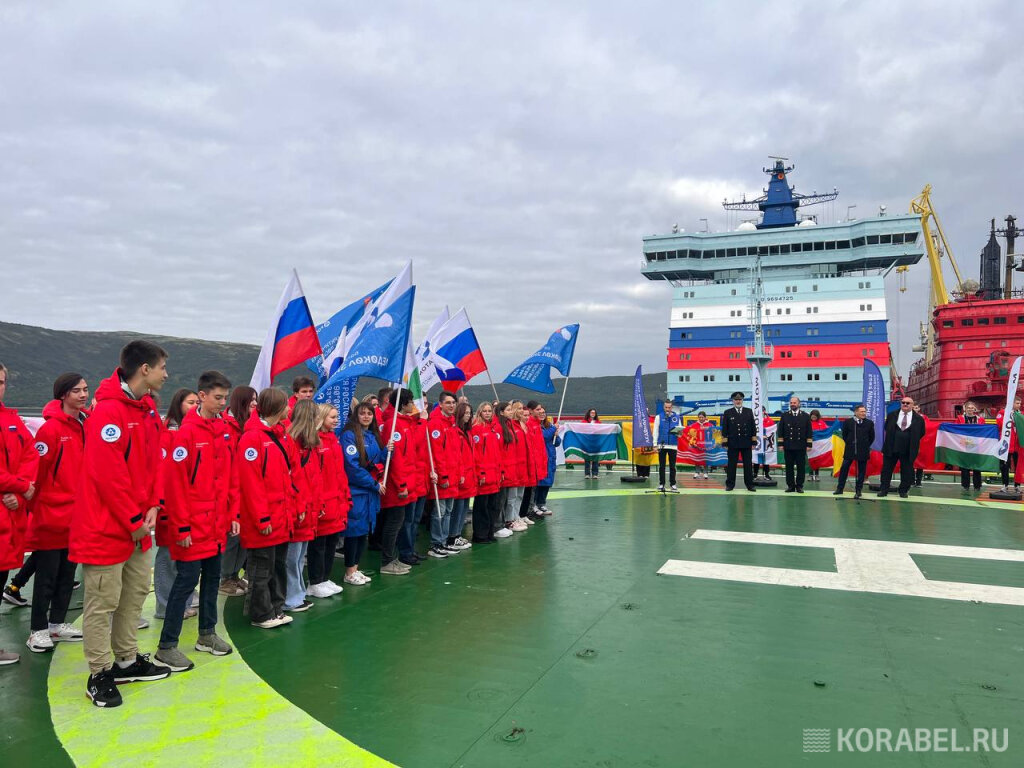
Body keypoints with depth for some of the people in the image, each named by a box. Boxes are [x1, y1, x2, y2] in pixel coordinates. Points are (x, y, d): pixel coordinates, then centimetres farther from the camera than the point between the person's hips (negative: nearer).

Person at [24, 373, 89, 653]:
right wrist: (35, 507, -9)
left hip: (77, 515, 6)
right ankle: (39, 630, 15)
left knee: (68, 573, 15)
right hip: (52, 514, -6)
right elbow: (37, 471, -14)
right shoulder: (50, 429, -14)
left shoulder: (87, 426, 5)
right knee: (47, 575, 4)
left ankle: (58, 623, 28)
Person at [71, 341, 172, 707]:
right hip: (105, 526, -9)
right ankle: (99, 675, 17)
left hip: (139, 525, 9)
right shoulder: (109, 411, -20)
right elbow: (107, 473, -23)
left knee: (136, 592, 17)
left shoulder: (147, 409, 8)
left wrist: (153, 507, 0)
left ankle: (128, 660, 32)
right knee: (103, 602, 3)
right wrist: (133, 520, -15)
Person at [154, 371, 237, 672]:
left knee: (212, 577, 15)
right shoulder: (187, 432, -14)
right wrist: (181, 526, -16)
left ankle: (207, 634, 29)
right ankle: (166, 647, 10)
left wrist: (233, 514, 9)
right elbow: (174, 481, -17)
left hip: (218, 524, 7)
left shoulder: (224, 430, 8)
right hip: (194, 527, -7)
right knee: (186, 581, -1)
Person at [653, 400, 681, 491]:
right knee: (661, 466, 4)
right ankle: (661, 484, 10)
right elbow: (656, 431, 2)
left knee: (672, 466, 6)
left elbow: (680, 430, 11)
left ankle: (672, 484, 14)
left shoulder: (677, 417, 7)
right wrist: (655, 444, -4)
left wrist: (679, 432, -14)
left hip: (673, 445, 1)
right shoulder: (659, 417, 4)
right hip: (662, 445, -1)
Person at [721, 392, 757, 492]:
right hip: (732, 444, -1)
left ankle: (750, 485, 11)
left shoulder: (749, 412, 9)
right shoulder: (728, 413, 4)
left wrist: (754, 442, 3)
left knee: (748, 465, 4)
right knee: (731, 465, 2)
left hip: (747, 443, 1)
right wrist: (725, 443, -3)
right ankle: (730, 484, 9)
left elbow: (753, 428, 8)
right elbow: (724, 429, 3)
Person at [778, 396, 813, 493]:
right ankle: (790, 485, 11)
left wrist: (809, 445, -1)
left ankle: (799, 485, 11)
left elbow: (809, 432, 5)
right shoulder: (784, 416, 8)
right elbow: (781, 431, 7)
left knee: (801, 467, 2)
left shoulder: (805, 416, 7)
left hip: (801, 447, -1)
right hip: (788, 447, 1)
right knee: (789, 467, 4)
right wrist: (781, 444, 0)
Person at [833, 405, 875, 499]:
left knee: (861, 471, 4)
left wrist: (866, 446, 10)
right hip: (850, 450, 0)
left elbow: (872, 437, 10)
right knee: (844, 469, 1)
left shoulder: (870, 423, 1)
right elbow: (844, 435, 9)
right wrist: (849, 444, 9)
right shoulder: (848, 422, -1)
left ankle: (858, 490, 12)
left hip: (863, 451, 0)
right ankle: (839, 489, 11)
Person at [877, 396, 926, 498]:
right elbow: (886, 428, 14)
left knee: (906, 471, 6)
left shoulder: (918, 419, -1)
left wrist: (912, 442, 4)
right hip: (891, 448, 1)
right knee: (886, 470, 4)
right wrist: (891, 439, 8)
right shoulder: (892, 415, 5)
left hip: (908, 450, -1)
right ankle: (883, 490, 12)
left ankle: (903, 491, 19)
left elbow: (921, 433, 8)